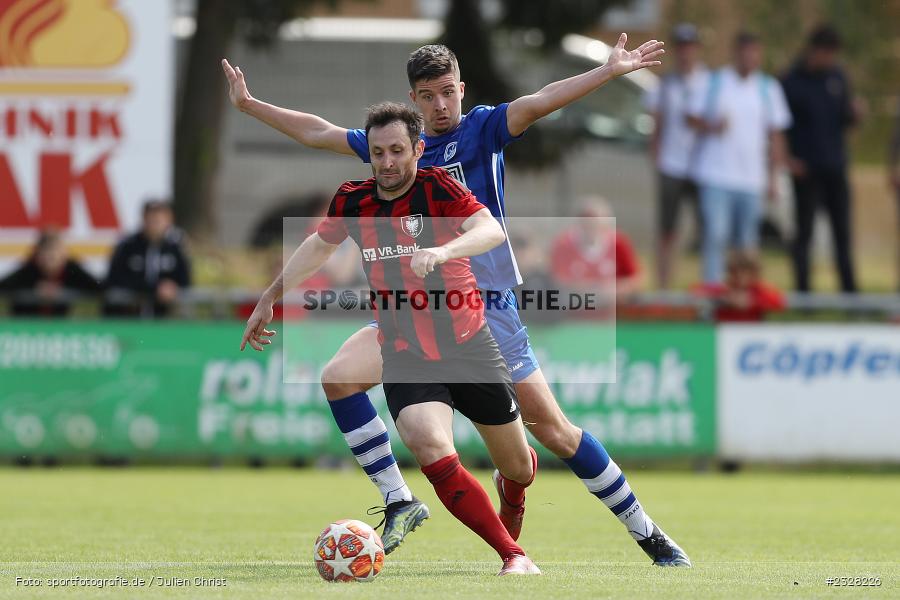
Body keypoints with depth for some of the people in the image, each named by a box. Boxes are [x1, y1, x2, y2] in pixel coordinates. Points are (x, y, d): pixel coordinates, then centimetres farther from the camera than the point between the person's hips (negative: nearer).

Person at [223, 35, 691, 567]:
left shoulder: (483, 128, -1)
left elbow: (540, 102, -16)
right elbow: (317, 133, 23)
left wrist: (611, 71, -29)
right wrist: (248, 104, 26)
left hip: (486, 306, -5)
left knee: (554, 431, -7)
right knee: (339, 377, -16)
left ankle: (648, 534, 4)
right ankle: (399, 503, -7)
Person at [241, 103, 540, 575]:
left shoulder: (437, 188, -12)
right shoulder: (352, 201, 0)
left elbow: (492, 230, -28)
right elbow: (319, 246, 20)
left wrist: (444, 251, -46)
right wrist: (268, 300, 25)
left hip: (468, 345, -1)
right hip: (405, 358, 1)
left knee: (517, 467, 11)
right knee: (432, 449, -26)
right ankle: (513, 556, -17)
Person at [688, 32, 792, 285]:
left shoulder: (768, 88, 9)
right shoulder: (714, 82, 4)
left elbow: (776, 135, 11)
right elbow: (692, 117, 8)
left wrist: (772, 176, 7)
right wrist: (711, 126, -13)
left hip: (752, 178, 2)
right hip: (716, 176, -2)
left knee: (748, 242, 4)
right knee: (715, 235, -12)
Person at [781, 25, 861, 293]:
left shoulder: (837, 77, 9)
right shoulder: (792, 82, -6)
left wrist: (853, 113, -6)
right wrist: (787, 159, -11)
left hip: (836, 169, 5)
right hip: (806, 170, -5)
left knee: (843, 231, 6)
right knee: (804, 232, 0)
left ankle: (849, 288, 10)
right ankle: (803, 289, 3)